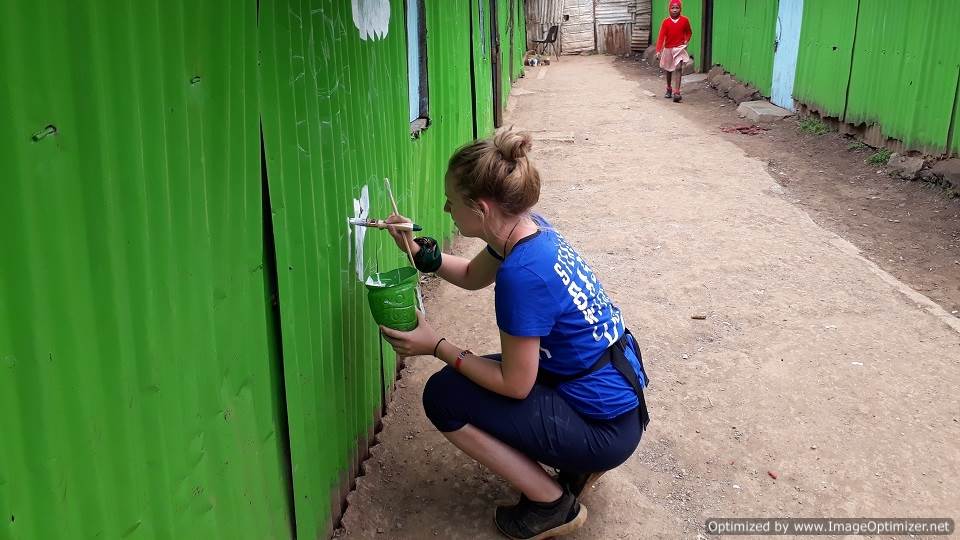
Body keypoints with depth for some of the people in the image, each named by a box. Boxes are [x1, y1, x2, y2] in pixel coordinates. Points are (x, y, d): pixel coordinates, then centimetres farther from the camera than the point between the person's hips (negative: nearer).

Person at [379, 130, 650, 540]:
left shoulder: (523, 274, -30)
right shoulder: (529, 228, -3)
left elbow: (515, 385, -20)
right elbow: (472, 276, 18)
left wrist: (437, 346, -13)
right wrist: (421, 252, 2)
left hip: (606, 428, -9)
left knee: (443, 397, -8)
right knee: (470, 375, 20)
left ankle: (555, 505, 4)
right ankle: (578, 464, 18)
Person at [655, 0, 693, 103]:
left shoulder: (685, 20, -3)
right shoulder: (666, 22, -6)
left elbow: (689, 32, 14)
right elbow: (661, 36, -10)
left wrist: (686, 41, -3)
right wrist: (658, 51, -18)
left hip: (679, 48, -2)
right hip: (668, 48, 2)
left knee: (678, 69, -16)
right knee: (668, 70, 15)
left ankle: (676, 93, -23)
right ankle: (669, 89, 35)